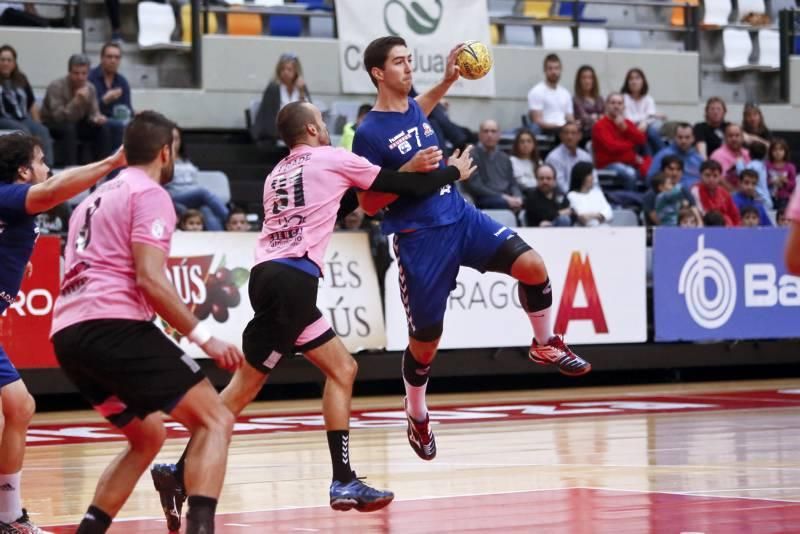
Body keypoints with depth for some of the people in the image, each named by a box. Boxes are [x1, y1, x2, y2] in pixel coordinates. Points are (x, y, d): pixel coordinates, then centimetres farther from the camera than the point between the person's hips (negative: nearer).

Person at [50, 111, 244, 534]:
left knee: (147, 436, 24)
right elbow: (149, 279, -12)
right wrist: (203, 337, -10)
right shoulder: (149, 194, 1)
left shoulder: (96, 198, 28)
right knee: (214, 420, -6)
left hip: (66, 333, 9)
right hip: (113, 324, -9)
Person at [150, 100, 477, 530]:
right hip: (291, 280, -8)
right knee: (246, 386, -5)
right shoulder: (331, 159, 6)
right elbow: (409, 186, 11)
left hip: (272, 274, 8)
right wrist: (454, 172, 27)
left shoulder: (279, 173, 24)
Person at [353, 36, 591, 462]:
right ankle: (417, 420, 28)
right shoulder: (369, 133, -14)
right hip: (419, 238, -6)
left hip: (461, 217, 6)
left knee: (532, 265, -15)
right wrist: (410, 169, -22)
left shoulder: (412, 109, 7)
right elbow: (367, 205, -11)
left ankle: (546, 345, 9)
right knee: (425, 342, 4)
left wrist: (447, 81, 25)